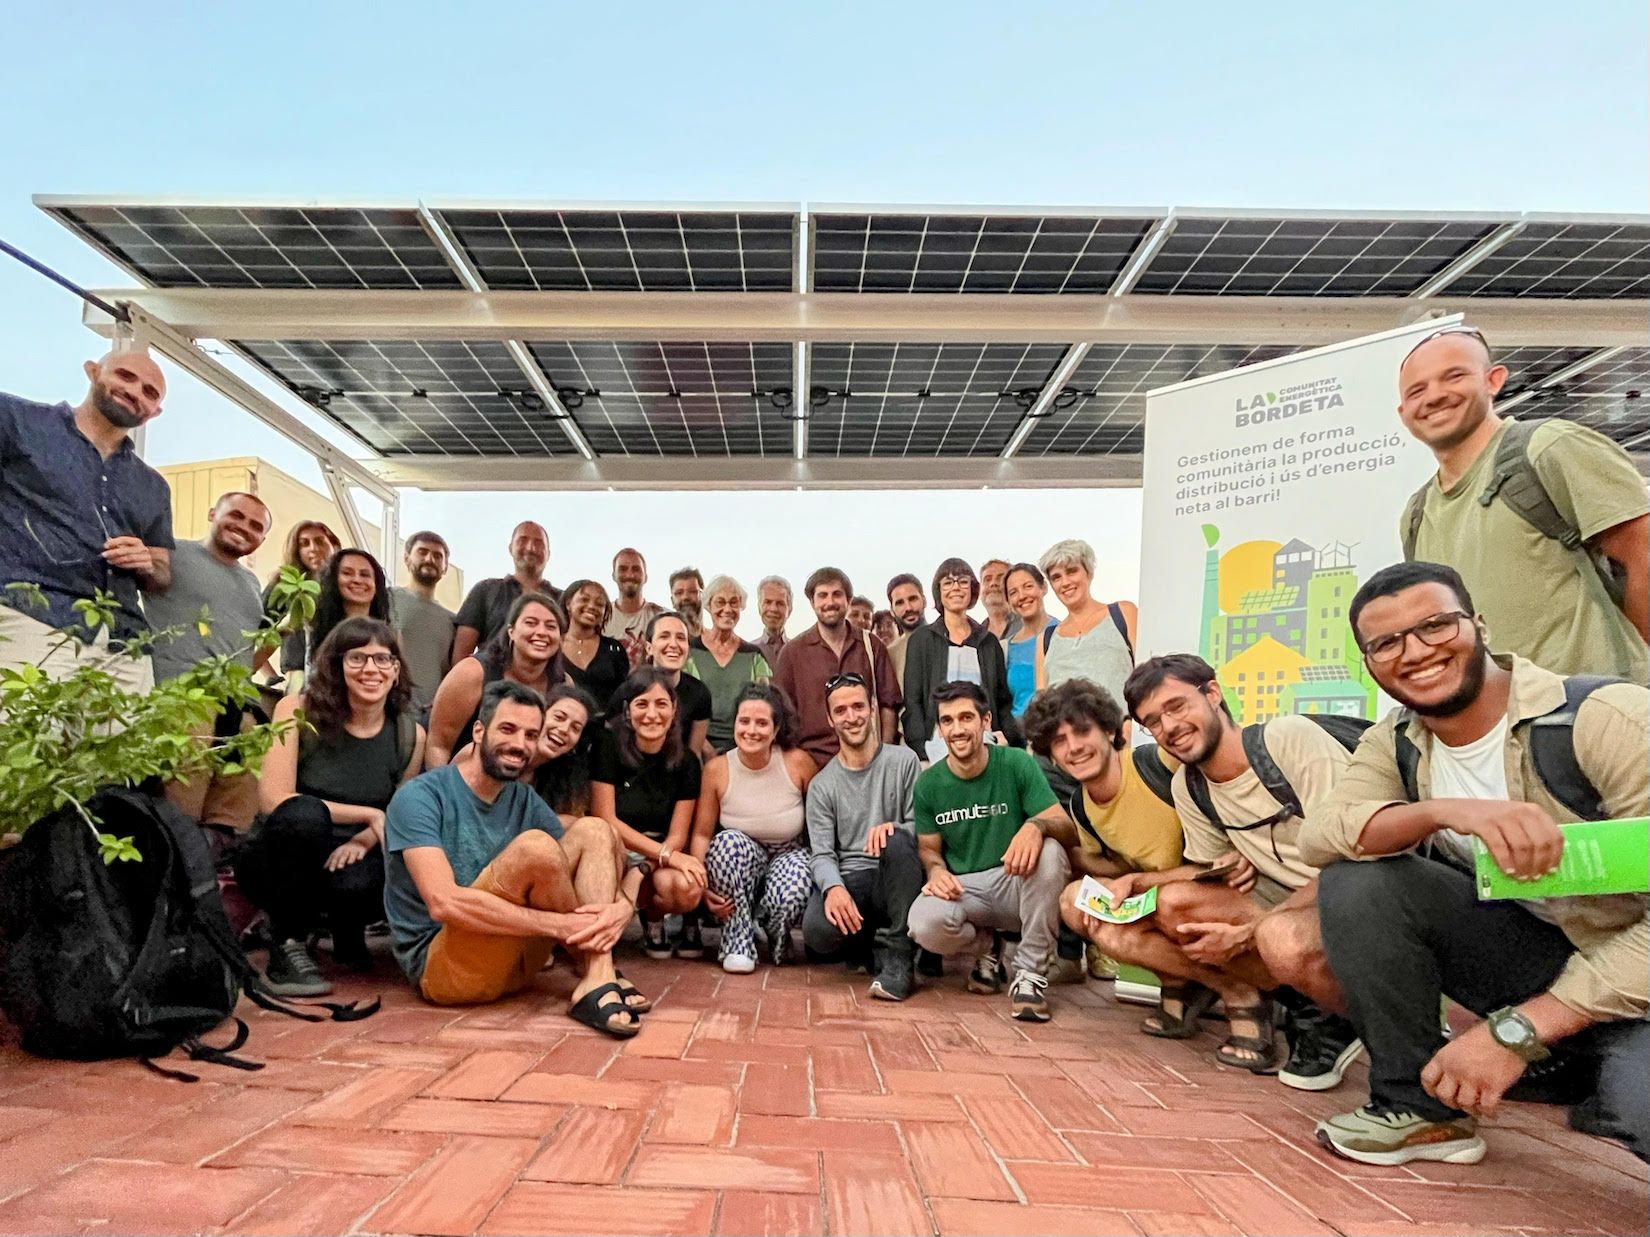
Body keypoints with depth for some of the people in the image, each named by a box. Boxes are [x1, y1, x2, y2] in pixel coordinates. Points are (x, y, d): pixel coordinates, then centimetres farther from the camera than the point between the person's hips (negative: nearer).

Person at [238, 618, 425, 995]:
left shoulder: (410, 735, -5)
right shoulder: (298, 710, -12)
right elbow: (274, 799, -21)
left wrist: (362, 841, -17)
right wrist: (369, 814, -25)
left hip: (350, 860, 2)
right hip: (280, 862, -2)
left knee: (359, 883, -36)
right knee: (304, 813, -36)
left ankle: (348, 932, 5)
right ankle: (287, 948, -16)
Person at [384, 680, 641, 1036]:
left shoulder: (526, 801, 8)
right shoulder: (419, 797, -11)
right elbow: (444, 903, -25)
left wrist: (621, 907, -21)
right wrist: (560, 925, -28)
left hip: (515, 962, 7)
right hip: (438, 965, -6)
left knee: (593, 830, -6)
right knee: (535, 846, -28)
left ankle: (598, 980, -22)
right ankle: (595, 974, -9)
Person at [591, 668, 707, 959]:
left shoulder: (685, 760, -1)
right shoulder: (609, 746, -8)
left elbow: (677, 835, -1)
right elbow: (605, 820, -11)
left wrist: (646, 867, -21)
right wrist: (667, 855, -19)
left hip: (663, 854, 3)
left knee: (686, 887, -32)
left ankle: (652, 914, 6)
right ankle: (652, 916, 3)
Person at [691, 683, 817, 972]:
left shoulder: (798, 763, -14)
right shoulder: (717, 769, -12)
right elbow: (702, 834, -7)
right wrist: (701, 883, -21)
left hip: (789, 855, -1)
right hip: (736, 866, 1)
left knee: (792, 894, -35)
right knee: (728, 841, -33)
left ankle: (778, 939, 6)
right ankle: (738, 942, -14)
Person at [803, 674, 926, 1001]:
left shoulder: (903, 761, 3)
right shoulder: (821, 785, 6)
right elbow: (822, 854, -2)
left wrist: (895, 828, -24)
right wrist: (833, 887, -25)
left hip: (895, 878, -1)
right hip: (847, 880, 1)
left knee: (898, 841, -35)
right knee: (818, 932, -31)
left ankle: (897, 958, -21)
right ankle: (865, 943, 6)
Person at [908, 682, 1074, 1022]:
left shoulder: (1017, 764, -9)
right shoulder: (929, 783, -1)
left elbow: (1069, 831, -13)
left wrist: (1037, 825, -36)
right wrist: (936, 870, -14)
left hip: (1015, 883, -1)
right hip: (961, 889, 2)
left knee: (1048, 852, -34)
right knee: (925, 924, -32)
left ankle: (1031, 972, -15)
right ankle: (985, 948, 7)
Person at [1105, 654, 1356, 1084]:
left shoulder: (1290, 738, -18)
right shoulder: (1188, 787, 3)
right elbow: (1209, 869, 14)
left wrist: (1246, 934, -22)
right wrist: (1136, 882, -4)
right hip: (1285, 906, 6)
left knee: (1282, 939, -37)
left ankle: (1331, 1021, -7)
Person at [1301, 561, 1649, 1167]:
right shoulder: (1394, 744, -3)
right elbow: (1318, 836, -19)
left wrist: (1515, 1030, -27)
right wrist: (1442, 811, -37)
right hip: (1532, 956, 5)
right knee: (1355, 881, -19)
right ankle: (1420, 1106, -3)